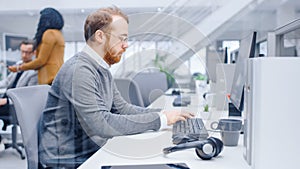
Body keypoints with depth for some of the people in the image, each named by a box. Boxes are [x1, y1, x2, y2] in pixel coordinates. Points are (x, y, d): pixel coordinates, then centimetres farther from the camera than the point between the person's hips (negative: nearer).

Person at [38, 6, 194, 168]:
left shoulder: (102, 70, 9)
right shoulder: (79, 70, -21)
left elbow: (122, 108, 11)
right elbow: (100, 124, -27)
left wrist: (164, 113, -2)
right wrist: (159, 119, -22)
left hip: (93, 152, 8)